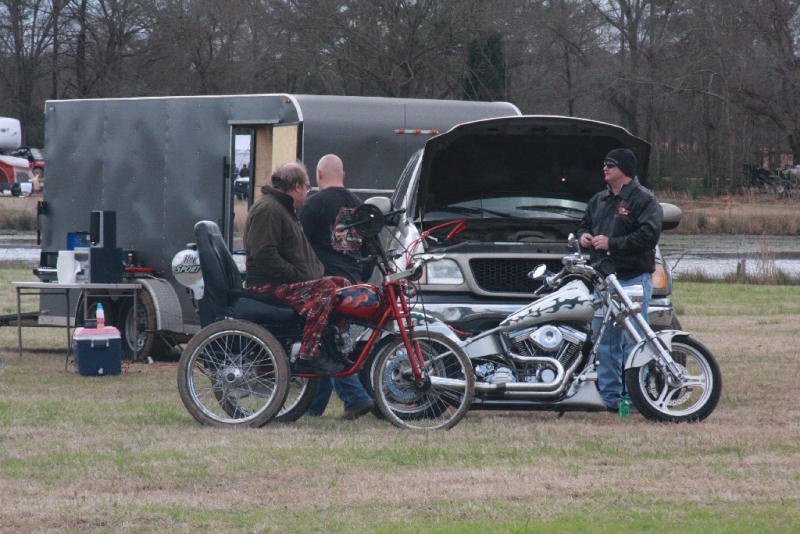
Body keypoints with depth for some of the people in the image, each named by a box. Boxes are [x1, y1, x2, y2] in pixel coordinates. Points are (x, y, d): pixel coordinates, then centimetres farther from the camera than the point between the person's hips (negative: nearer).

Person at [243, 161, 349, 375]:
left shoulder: (285, 210, 24)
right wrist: (298, 275, -21)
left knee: (342, 285, 9)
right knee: (325, 289, -29)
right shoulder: (267, 210, -13)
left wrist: (318, 273, 15)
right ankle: (308, 356, -32)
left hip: (286, 283, 11)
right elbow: (264, 255, -24)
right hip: (268, 287, -11)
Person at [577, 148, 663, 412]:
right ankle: (609, 395, 13)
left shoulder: (643, 200, -5)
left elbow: (649, 234, -16)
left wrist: (612, 243, -16)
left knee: (633, 341, -8)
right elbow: (585, 224, 32)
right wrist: (584, 235, 7)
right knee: (604, 341, 8)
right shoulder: (599, 200, 19)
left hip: (633, 279, -8)